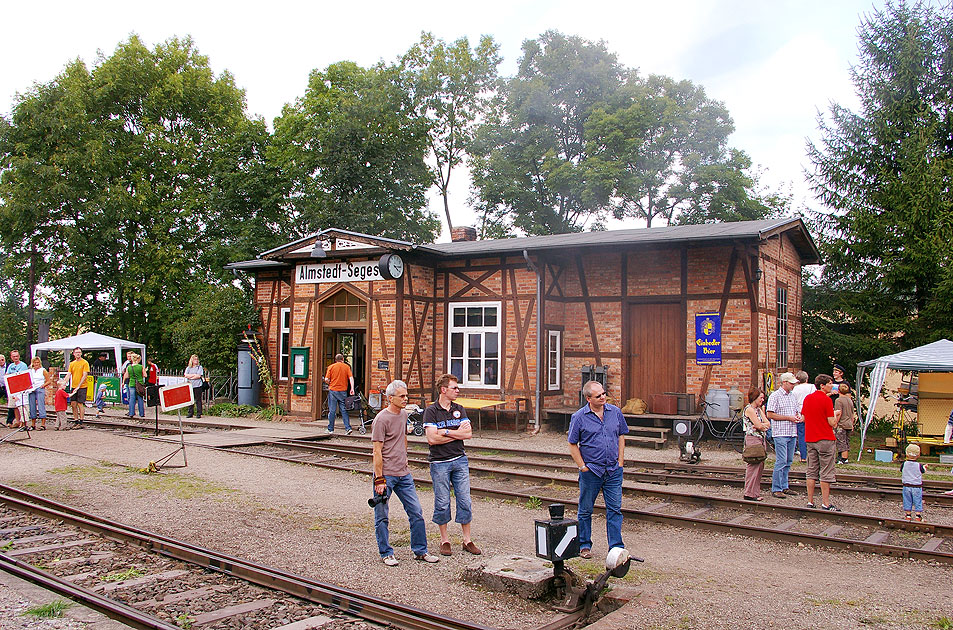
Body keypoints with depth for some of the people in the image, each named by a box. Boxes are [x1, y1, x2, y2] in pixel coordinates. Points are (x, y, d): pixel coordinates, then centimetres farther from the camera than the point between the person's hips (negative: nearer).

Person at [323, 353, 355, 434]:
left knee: (332, 410, 6)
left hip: (333, 390, -1)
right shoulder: (346, 367, 4)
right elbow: (351, 378, -6)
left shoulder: (331, 367, 2)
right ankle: (348, 428, -5)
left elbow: (326, 379, -4)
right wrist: (352, 388, -8)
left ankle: (330, 429, 11)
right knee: (344, 410, 5)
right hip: (343, 391, 1)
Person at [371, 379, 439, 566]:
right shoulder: (381, 419, -13)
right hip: (386, 474, -7)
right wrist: (379, 479, -16)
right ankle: (386, 553, 18)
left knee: (416, 512, 7)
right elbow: (377, 452, -14)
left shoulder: (403, 414, 10)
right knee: (382, 517, 5)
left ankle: (420, 551, 18)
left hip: (404, 474, 7)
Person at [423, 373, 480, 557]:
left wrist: (446, 432, -11)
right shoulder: (431, 411, -5)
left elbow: (468, 433, -2)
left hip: (460, 460, 4)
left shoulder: (459, 409, 8)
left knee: (465, 501, 5)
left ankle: (467, 540, 16)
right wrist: (457, 434, -8)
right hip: (439, 462, -4)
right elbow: (432, 438, -15)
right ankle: (444, 540, 19)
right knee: (442, 503, 3)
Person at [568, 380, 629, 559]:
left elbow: (621, 436, 13)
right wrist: (582, 467, -6)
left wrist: (620, 461, 6)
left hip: (613, 470, 3)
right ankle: (584, 545, 24)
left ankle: (616, 547, 12)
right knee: (585, 510, 9)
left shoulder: (615, 412, 4)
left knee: (615, 509, 4)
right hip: (591, 471, -2)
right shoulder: (579, 417, -7)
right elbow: (572, 445, -2)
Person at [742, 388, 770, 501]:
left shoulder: (759, 409, 19)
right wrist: (764, 425, 5)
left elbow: (768, 424, 10)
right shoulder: (749, 409, -9)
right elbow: (759, 425, -14)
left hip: (761, 439, 9)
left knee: (760, 465, 7)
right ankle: (749, 494, -6)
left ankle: (756, 492, 12)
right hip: (752, 439, -9)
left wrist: (762, 425, -8)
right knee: (753, 465, -9)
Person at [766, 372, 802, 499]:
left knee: (788, 461, 10)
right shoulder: (775, 396, -7)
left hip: (792, 433, 7)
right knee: (781, 461, -10)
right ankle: (776, 489, -6)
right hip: (780, 433, -7)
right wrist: (789, 418, -14)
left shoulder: (793, 396, 15)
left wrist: (797, 417, 2)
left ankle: (784, 487, 18)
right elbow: (770, 414, -12)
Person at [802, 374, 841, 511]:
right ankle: (825, 504, 1)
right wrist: (836, 414, 7)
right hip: (825, 439, -6)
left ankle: (810, 502, 12)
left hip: (810, 439, 6)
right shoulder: (826, 400, -13)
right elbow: (832, 422, -14)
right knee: (826, 473, -1)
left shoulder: (807, 398, 8)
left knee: (812, 472, 11)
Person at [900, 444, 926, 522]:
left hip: (906, 486, 1)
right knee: (918, 501, 10)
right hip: (917, 486, -1)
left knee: (907, 501, 11)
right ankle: (918, 515, 13)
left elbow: (901, 470, 10)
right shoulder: (919, 465, -11)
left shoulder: (904, 464, -8)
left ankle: (908, 515, 16)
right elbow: (923, 471, 7)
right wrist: (924, 467, 30)